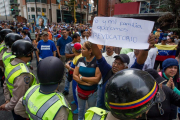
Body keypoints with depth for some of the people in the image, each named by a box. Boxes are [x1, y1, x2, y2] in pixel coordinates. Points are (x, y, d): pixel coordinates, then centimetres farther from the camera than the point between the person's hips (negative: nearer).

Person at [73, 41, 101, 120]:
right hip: (80, 90, 4)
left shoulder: (97, 61, -19)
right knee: (80, 108, 25)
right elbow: (74, 76, -7)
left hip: (92, 92, -4)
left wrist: (81, 77, -17)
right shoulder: (80, 60, -6)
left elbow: (97, 79, -24)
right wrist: (86, 83, -19)